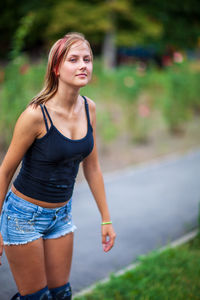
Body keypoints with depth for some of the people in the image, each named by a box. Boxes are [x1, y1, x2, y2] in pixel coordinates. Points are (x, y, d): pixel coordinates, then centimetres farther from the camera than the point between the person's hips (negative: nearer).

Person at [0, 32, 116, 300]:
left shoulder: (89, 108, -3)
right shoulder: (36, 114, -22)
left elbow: (91, 167, 6)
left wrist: (106, 219, 9)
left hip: (61, 214, 6)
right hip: (24, 215, -6)